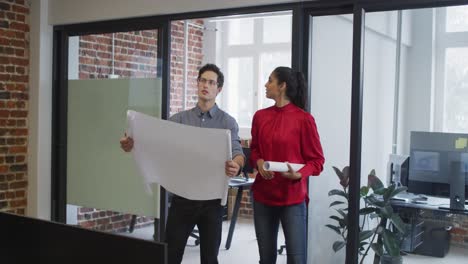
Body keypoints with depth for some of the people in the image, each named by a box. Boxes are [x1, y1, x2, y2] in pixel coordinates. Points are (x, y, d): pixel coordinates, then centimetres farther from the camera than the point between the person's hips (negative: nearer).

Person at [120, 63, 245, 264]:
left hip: (211, 199, -1)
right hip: (182, 196, 1)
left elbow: (236, 152, -12)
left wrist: (236, 165, -37)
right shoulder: (179, 119, 7)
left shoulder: (227, 122, 1)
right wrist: (133, 145, -25)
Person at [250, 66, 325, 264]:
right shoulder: (260, 116, 6)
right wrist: (258, 162, -4)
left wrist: (299, 174, -21)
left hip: (292, 197, -4)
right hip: (263, 195, 5)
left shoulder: (303, 119, -8)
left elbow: (317, 160, -3)